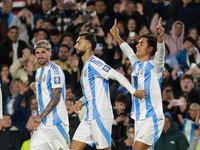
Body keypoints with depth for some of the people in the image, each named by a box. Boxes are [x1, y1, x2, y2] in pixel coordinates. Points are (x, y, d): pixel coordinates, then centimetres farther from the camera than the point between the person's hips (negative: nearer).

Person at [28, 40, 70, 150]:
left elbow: (56, 98, -18)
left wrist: (39, 118, -21)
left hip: (55, 122, -8)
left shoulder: (55, 70, -11)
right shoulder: (38, 72, 17)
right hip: (42, 123, 8)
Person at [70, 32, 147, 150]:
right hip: (90, 117, 10)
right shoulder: (86, 66, 19)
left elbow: (118, 76, -18)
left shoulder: (94, 63, -11)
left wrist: (134, 92, -23)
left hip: (100, 116, -10)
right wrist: (82, 101, 11)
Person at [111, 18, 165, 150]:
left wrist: (159, 36, -45)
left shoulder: (154, 65, -7)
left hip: (152, 118, -8)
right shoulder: (137, 64, 14)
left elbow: (160, 53, -27)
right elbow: (128, 51, 33)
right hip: (139, 118, 8)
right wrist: (117, 37, 43)